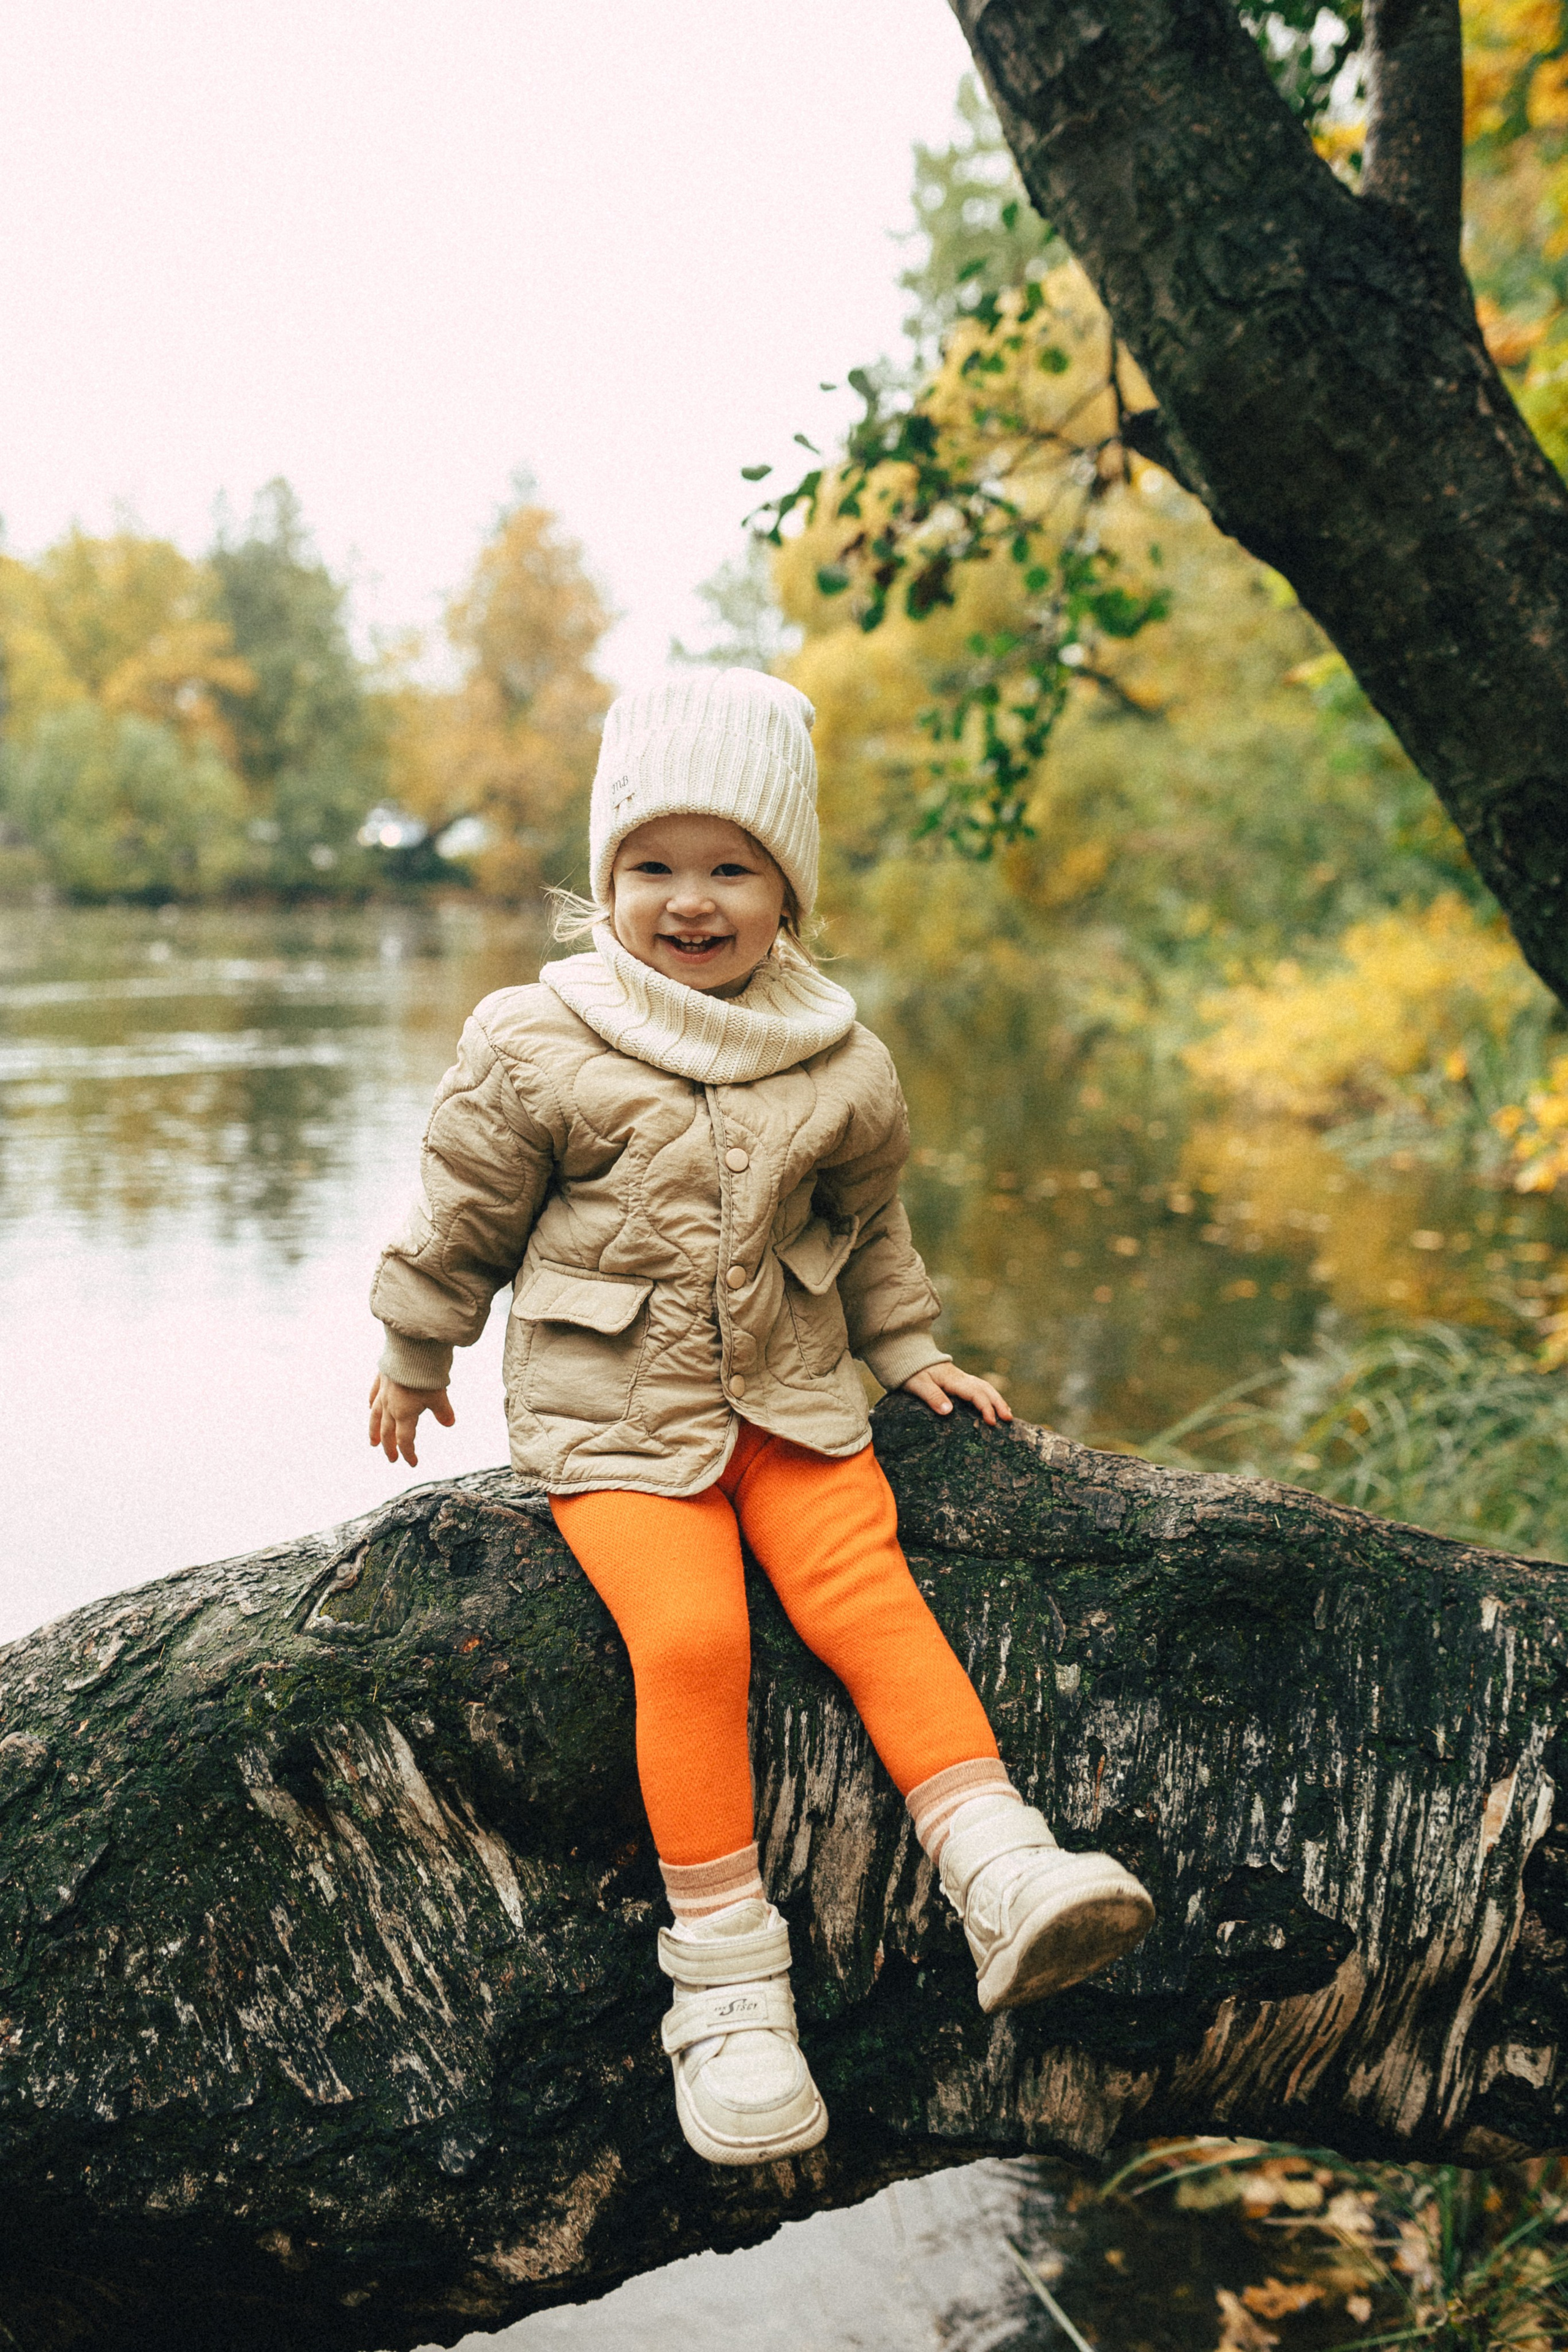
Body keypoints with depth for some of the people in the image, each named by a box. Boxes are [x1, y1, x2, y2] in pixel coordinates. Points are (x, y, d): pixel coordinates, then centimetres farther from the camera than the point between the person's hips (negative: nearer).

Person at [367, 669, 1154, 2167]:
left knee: (868, 1596, -19)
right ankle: (725, 1976, -15)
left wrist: (909, 1353, 18)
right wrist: (412, 1357, 13)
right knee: (689, 1633, -23)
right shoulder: (533, 1048, -7)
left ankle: (1004, 1877, -21)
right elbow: (464, 1217, 4)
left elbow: (867, 1222, 19)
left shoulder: (842, 1068, 2)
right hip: (610, 1414, -3)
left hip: (789, 1394, 3)